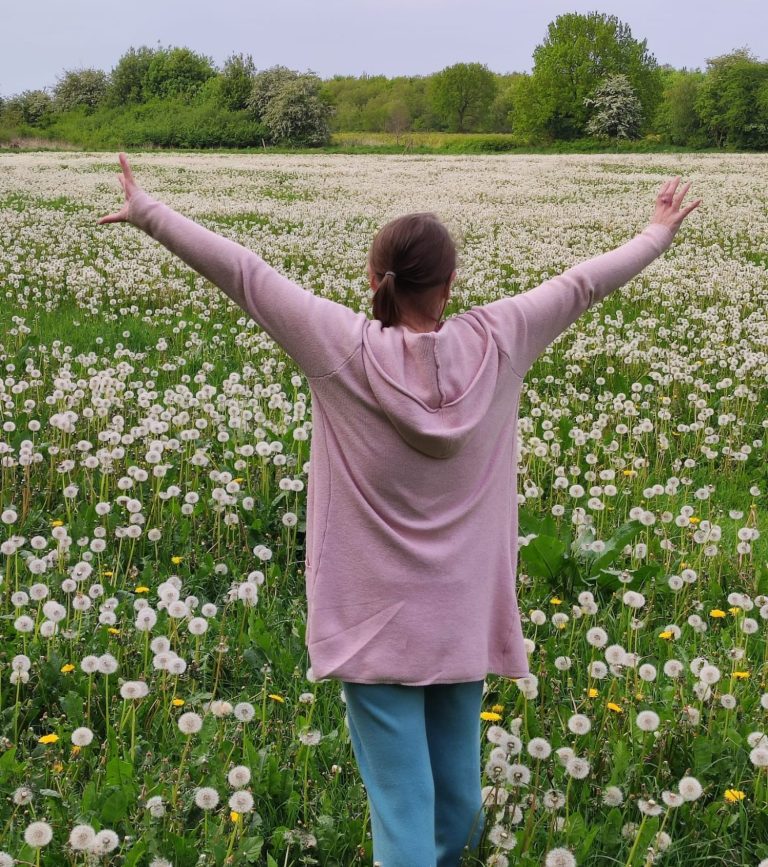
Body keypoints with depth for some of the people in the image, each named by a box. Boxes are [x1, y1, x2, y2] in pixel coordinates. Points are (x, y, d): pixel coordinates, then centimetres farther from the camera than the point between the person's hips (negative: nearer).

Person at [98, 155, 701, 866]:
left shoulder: (343, 351, -15)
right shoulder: (496, 345, -8)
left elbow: (241, 271, -8)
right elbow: (582, 282, 7)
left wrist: (146, 212, 2)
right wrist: (659, 235, 22)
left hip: (376, 621, -3)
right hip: (466, 617, 3)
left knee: (401, 799, 1)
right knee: (455, 777, 18)